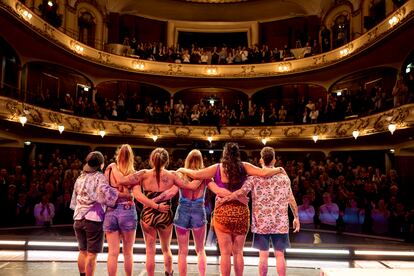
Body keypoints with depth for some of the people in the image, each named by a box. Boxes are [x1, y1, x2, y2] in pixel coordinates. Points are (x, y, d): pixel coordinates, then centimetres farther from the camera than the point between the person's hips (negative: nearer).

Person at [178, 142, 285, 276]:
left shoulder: (217, 168, -2)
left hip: (223, 212, -1)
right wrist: (278, 169, 12)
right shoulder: (244, 167, 0)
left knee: (225, 253, 5)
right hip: (241, 211, 2)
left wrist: (182, 169, 13)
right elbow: (264, 173, -7)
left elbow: (196, 175, -5)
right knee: (238, 252, 13)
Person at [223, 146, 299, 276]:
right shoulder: (283, 176, 2)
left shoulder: (254, 176, -5)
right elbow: (291, 199, 4)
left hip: (261, 222, -1)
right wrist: (296, 217, 14)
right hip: (280, 222, 1)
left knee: (263, 255, 7)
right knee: (280, 255, 7)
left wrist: (223, 199, -9)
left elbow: (241, 192, -17)